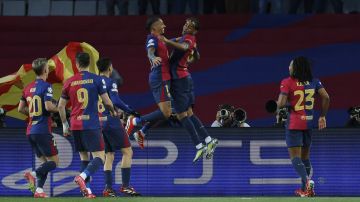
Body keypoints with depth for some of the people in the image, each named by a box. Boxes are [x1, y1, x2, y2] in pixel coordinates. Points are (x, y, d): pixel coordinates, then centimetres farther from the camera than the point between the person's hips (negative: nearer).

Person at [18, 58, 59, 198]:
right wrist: (59, 109, -2)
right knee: (54, 161, -1)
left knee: (45, 161, 13)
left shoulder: (28, 88, 12)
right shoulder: (46, 86, -10)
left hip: (30, 131, 7)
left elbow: (20, 109, 14)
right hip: (43, 130, -7)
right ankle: (34, 174, -25)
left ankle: (39, 190, -3)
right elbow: (48, 106, -21)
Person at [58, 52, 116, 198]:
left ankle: (87, 190, 5)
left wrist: (65, 124, 23)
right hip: (92, 124, -4)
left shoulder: (69, 82, 7)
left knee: (84, 158, 14)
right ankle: (82, 177, -30)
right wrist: (113, 112, 19)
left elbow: (61, 106, 11)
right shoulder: (96, 79, -4)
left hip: (75, 125, 4)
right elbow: (106, 101, -2)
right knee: (99, 157, -5)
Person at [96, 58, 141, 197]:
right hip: (112, 123, -7)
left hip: (98, 123, 7)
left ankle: (108, 188, 1)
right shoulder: (110, 82, -8)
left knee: (109, 156, 10)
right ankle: (125, 186, -6)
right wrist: (130, 111, -11)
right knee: (127, 152, 0)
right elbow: (115, 101, -21)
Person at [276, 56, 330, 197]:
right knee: (305, 156, 18)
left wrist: (277, 104, 6)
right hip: (309, 123, 5)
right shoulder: (314, 82, 4)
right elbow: (326, 97, -5)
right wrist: (322, 116, 5)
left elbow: (281, 104, -17)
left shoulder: (287, 82, -10)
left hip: (294, 124, -5)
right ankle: (305, 189, 20)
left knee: (295, 157, -6)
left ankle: (306, 181, -30)